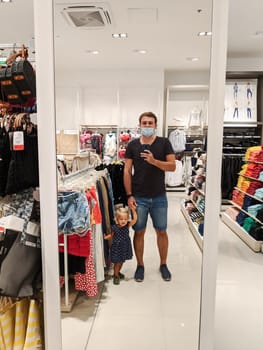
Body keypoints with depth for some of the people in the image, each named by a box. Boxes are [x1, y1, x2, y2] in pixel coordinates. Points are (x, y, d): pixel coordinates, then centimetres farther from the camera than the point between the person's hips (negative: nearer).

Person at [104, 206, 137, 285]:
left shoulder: (127, 225, -13)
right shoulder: (114, 227, -15)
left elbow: (135, 219, -26)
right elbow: (112, 235, 3)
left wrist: (133, 209, -33)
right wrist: (106, 237, -14)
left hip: (124, 247, 3)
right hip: (116, 247, -3)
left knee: (122, 261, 20)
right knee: (117, 262, 4)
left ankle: (117, 272, 44)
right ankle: (116, 276, 26)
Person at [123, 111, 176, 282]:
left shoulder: (164, 143, -1)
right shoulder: (133, 144, 1)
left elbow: (172, 166, -7)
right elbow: (127, 171, 0)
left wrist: (153, 161, -23)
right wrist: (129, 195, -6)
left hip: (159, 197, 0)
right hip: (138, 197, 0)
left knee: (162, 231, 11)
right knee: (139, 232, 9)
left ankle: (163, 264, 30)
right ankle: (140, 265, 27)